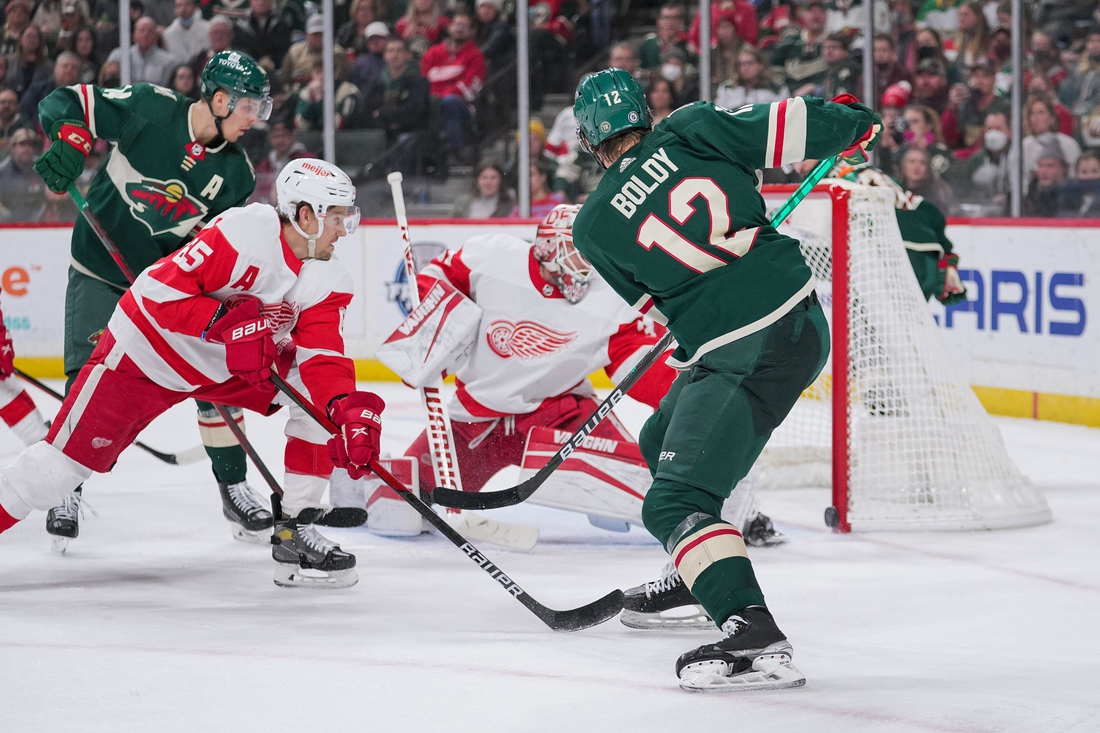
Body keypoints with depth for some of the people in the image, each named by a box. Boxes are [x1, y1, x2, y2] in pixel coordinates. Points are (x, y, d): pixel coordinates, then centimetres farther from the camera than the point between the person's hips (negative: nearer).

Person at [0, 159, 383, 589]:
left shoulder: (328, 282, -10)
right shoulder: (244, 233, -29)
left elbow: (323, 358, -17)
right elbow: (157, 289, -30)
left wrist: (346, 408, -36)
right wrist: (226, 323, -38)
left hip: (235, 363, 6)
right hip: (149, 351, -6)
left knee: (324, 396, -12)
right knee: (71, 458, -11)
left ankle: (294, 533, -6)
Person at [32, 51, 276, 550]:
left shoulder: (236, 173, -7)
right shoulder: (149, 109, -18)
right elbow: (67, 103, -14)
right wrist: (70, 142, -34)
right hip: (99, 276, -3)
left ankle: (233, 487, 11)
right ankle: (66, 491, 5)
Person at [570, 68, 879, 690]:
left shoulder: (594, 226, -2)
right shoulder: (689, 131, 2)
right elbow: (783, 127, -3)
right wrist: (852, 119, 15)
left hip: (748, 356, -7)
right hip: (803, 317, 7)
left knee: (678, 499, -11)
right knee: (664, 443, 27)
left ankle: (756, 639, -30)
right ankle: (697, 579, 42)